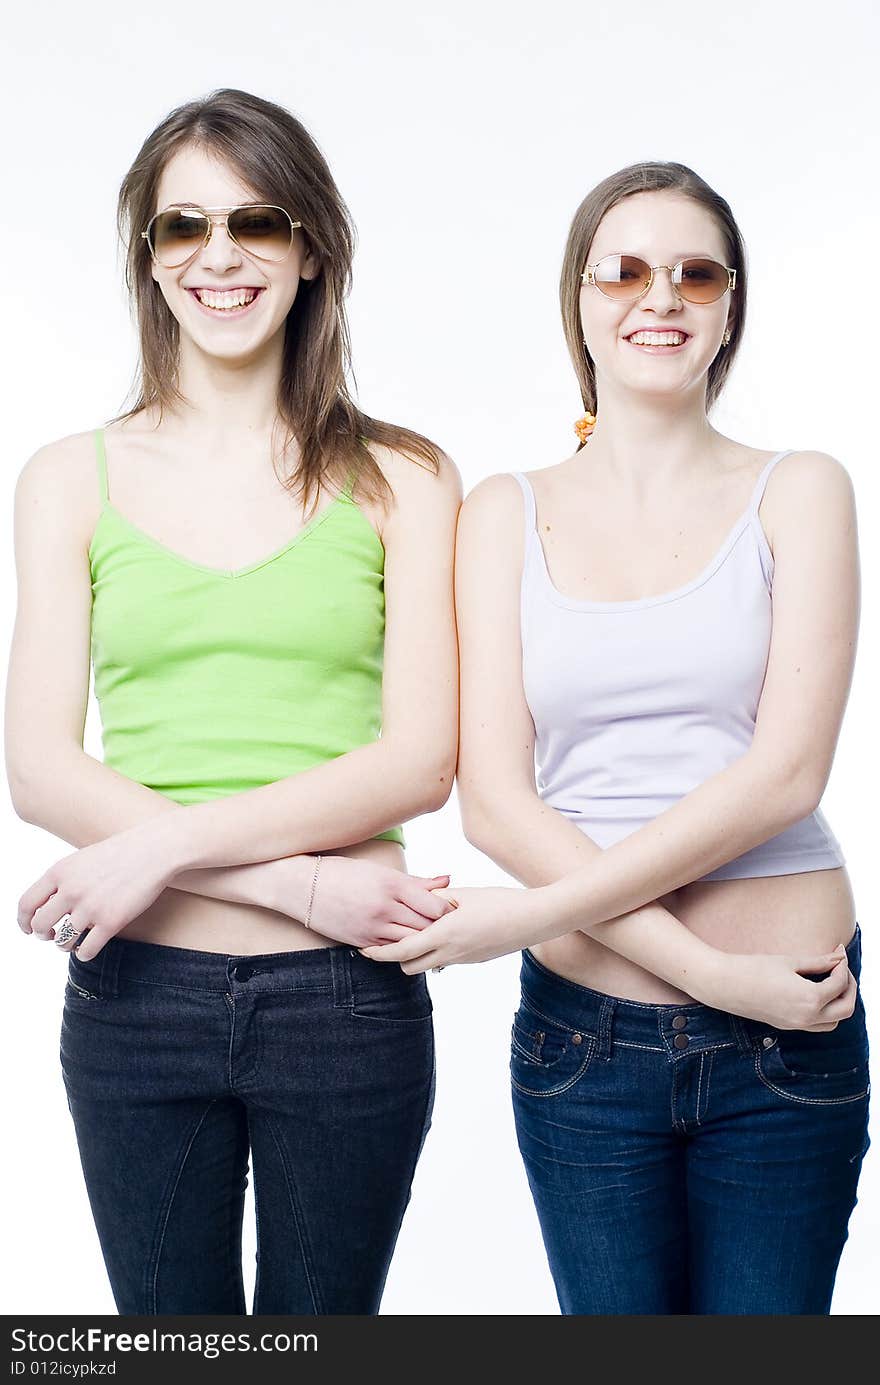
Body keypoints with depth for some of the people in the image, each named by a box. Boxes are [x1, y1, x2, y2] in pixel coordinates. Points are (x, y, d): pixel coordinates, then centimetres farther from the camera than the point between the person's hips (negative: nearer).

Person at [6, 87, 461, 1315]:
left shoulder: (400, 481, 2)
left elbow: (421, 762, -7)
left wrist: (161, 848, -15)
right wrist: (298, 882, -14)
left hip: (346, 999, 0)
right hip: (137, 997, 1)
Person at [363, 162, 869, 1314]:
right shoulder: (508, 515, 4)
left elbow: (787, 774, -9)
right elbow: (494, 798, -5)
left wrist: (537, 913, -14)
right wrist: (709, 969, -14)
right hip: (587, 1034, 1)